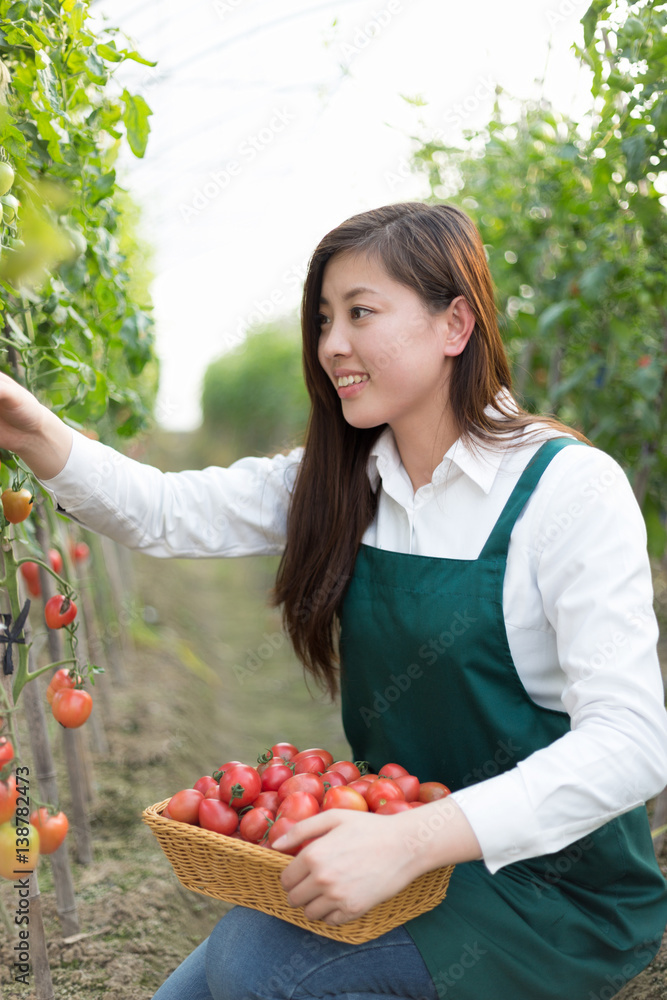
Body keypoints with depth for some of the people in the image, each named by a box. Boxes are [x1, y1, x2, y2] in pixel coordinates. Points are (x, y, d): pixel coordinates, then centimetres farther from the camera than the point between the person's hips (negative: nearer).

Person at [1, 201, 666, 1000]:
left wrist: (411, 842, -35)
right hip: (407, 852, 6)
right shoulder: (342, 482, 3)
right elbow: (167, 514, -3)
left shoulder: (568, 487, -18)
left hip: (562, 886, -6)